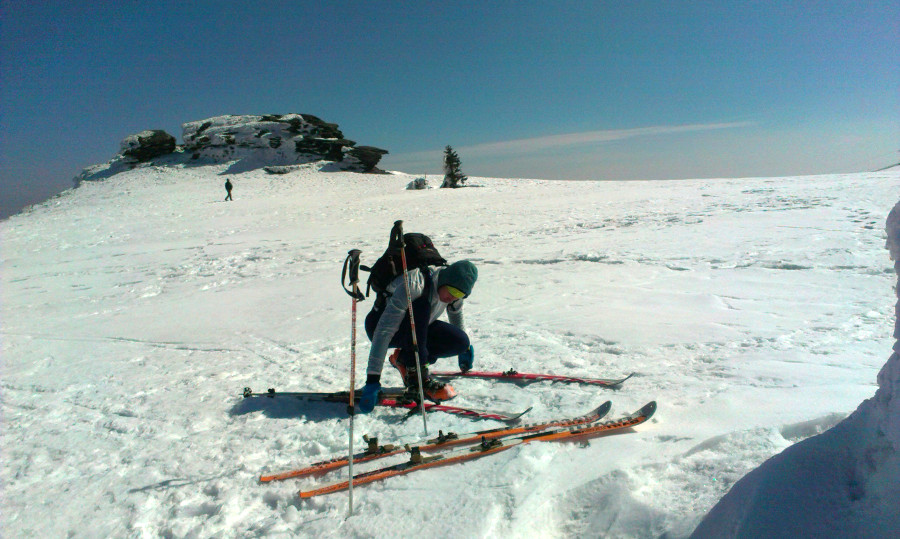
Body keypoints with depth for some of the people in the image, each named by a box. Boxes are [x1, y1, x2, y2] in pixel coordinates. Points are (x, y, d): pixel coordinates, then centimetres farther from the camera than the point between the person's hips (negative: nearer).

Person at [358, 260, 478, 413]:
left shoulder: (455, 285, -16)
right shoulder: (414, 285, -37)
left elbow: (456, 311, 9)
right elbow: (384, 331, -43)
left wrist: (465, 347, 19)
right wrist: (373, 378, -47)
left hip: (418, 328, 7)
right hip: (379, 323, -6)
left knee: (461, 342, -16)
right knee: (421, 306, -37)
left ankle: (404, 358, 1)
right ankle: (416, 374, -31)